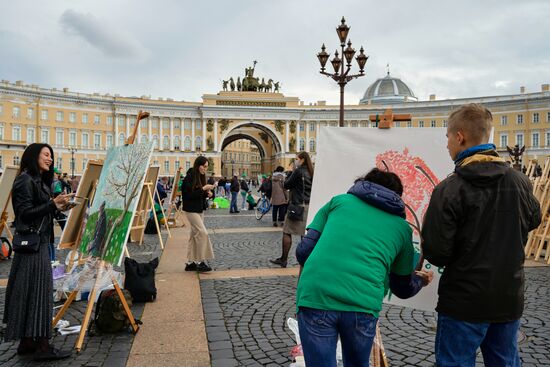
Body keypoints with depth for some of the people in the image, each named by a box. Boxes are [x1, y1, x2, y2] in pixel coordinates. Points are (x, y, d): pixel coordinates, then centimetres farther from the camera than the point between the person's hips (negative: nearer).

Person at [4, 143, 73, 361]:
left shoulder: (39, 181, 17)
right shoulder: (25, 180, -11)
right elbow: (24, 213, -17)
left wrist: (58, 207, 7)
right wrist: (53, 203, -22)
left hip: (39, 242, 10)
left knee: (30, 292, 12)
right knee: (37, 291, -7)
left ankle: (27, 342, 20)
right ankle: (42, 346, -2)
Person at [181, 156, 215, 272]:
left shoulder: (201, 177, 11)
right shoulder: (189, 177, -14)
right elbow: (189, 194, -20)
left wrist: (207, 193, -1)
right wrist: (203, 189, -21)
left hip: (199, 209, 9)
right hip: (191, 209, -9)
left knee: (195, 235, 11)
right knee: (202, 233, -14)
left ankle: (190, 263, 18)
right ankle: (201, 261, -6)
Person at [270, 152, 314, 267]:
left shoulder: (298, 171, -11)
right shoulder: (310, 172, 10)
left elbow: (286, 185, -4)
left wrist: (292, 172, 4)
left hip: (298, 206, -7)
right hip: (308, 205, 7)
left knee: (287, 232, 0)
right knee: (305, 234, 9)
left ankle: (283, 259, 3)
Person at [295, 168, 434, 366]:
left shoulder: (339, 201, 18)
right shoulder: (401, 227, 20)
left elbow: (304, 250, 11)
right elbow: (403, 288, 30)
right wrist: (421, 280, 52)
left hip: (315, 295, -1)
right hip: (363, 304, 1)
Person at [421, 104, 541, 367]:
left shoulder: (449, 190, -20)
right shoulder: (519, 181, -3)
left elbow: (436, 253, -20)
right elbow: (533, 220, 17)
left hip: (464, 301, -5)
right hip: (510, 299, 6)